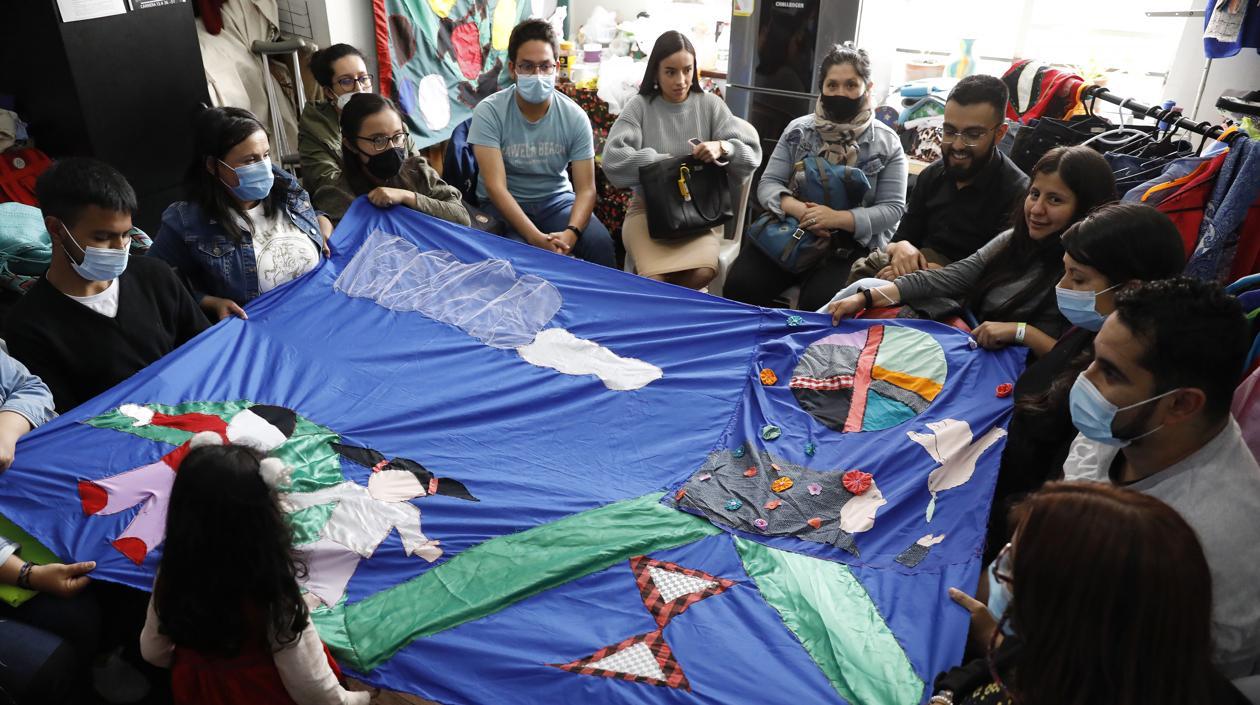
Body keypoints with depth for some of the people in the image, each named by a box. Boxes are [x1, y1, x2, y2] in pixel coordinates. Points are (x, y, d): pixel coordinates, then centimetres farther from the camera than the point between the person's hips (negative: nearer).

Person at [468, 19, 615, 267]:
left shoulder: (574, 116, -8)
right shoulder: (489, 112, -15)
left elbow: (586, 188, -10)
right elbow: (495, 186, -22)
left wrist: (571, 233, -32)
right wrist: (536, 238, -35)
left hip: (556, 199, 2)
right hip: (504, 204, -2)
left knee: (600, 243, -24)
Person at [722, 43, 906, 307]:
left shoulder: (886, 142, 0)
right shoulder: (798, 130, 6)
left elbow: (892, 208, -5)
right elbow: (768, 184, 2)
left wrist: (837, 218, -22)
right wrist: (798, 209, -21)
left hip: (850, 246, -2)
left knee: (819, 303, -29)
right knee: (739, 287, -19)